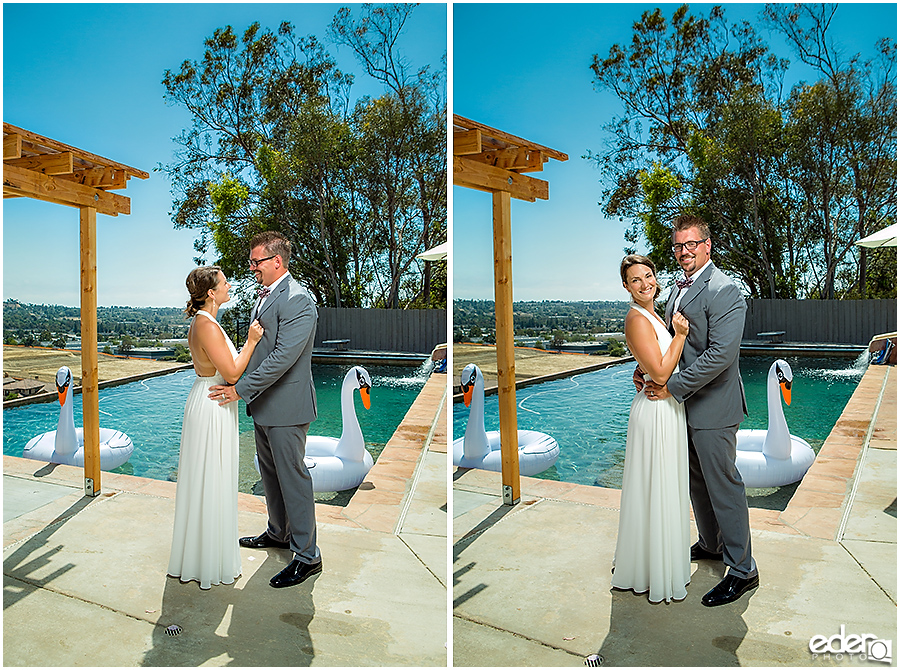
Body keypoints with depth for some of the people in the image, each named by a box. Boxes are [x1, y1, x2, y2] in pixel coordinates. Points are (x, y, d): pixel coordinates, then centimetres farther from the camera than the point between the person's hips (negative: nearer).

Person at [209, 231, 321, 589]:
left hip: (287, 405, -10)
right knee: (270, 472, 21)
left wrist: (241, 389, -22)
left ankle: (307, 555, 9)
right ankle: (278, 532, 40)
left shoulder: (297, 300, -20)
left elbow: (283, 357, -26)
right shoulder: (264, 294, 11)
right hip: (264, 402, 10)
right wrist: (249, 391, 17)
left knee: (293, 477, -2)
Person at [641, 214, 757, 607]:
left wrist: (672, 388, -20)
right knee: (697, 482, 21)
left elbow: (721, 353, -26)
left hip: (712, 406, -9)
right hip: (685, 404, 9)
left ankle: (742, 570, 15)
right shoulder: (679, 288, 11)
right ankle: (710, 545, 40)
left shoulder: (723, 291, -18)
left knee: (723, 486, 1)